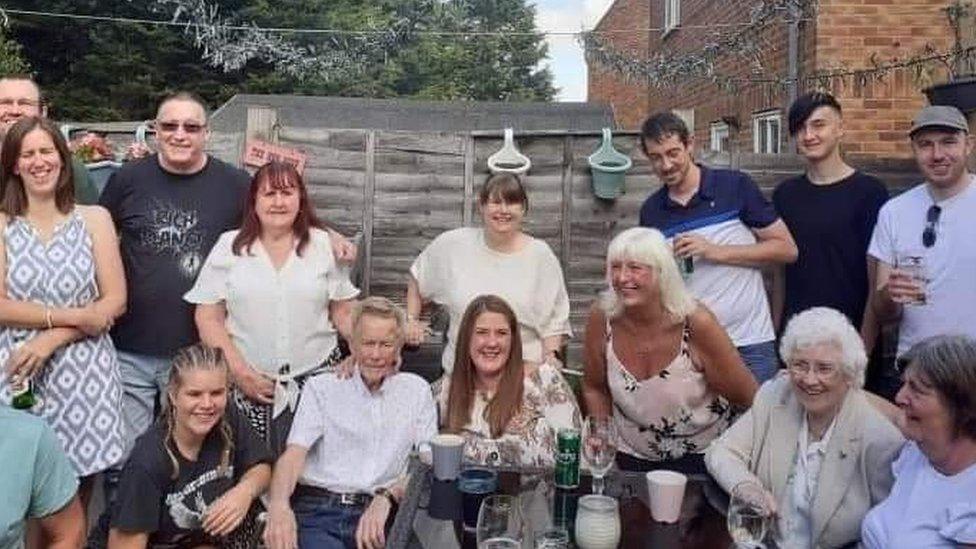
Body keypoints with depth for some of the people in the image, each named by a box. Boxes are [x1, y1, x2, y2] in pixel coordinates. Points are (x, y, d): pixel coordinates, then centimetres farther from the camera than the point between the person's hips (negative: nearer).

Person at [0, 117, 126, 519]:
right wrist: (69, 315, -13)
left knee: (76, 508, 5)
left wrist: (52, 339, -12)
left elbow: (115, 301, -1)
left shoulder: (94, 219, 6)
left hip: (87, 374, 0)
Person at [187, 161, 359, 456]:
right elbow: (208, 317, 4)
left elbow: (344, 313, 9)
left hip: (317, 377, 0)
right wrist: (240, 371, -5)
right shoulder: (229, 246, 6)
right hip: (249, 384, 0)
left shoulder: (324, 245, 7)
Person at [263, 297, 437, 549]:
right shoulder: (321, 387, 11)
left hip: (378, 516, 3)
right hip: (318, 510, -2)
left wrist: (387, 497, -13)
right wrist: (278, 505, -23)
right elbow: (294, 453, -2)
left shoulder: (416, 390, 14)